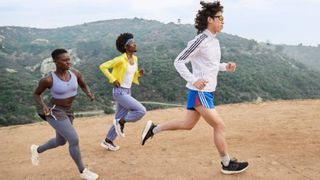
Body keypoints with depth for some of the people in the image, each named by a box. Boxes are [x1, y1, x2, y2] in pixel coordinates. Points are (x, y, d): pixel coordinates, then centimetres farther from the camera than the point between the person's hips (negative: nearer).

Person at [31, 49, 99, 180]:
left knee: (61, 142, 23)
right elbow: (36, 94, -4)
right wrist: (43, 106, -23)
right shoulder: (48, 80, -20)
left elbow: (84, 86, 9)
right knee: (74, 140, -13)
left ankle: (37, 149, 50)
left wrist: (89, 94, -12)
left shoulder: (75, 73, -7)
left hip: (68, 112, 7)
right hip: (54, 113, -7)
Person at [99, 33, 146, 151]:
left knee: (119, 119, 13)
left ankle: (108, 141, 28)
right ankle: (121, 122, 5)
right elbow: (102, 66, -13)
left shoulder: (135, 58, 8)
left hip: (127, 92, 8)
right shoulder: (120, 59, -16)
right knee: (141, 111, -15)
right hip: (119, 92, -8)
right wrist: (113, 80, -17)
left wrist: (139, 73, -2)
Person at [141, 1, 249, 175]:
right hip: (200, 92, -9)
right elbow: (178, 61, -17)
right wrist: (194, 80, -23)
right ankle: (227, 164, 13)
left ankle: (153, 128, 26)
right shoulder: (200, 40, -16)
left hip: (206, 91, 9)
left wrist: (225, 66, 8)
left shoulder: (214, 41, 12)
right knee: (219, 125, -3)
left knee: (187, 124, 15)